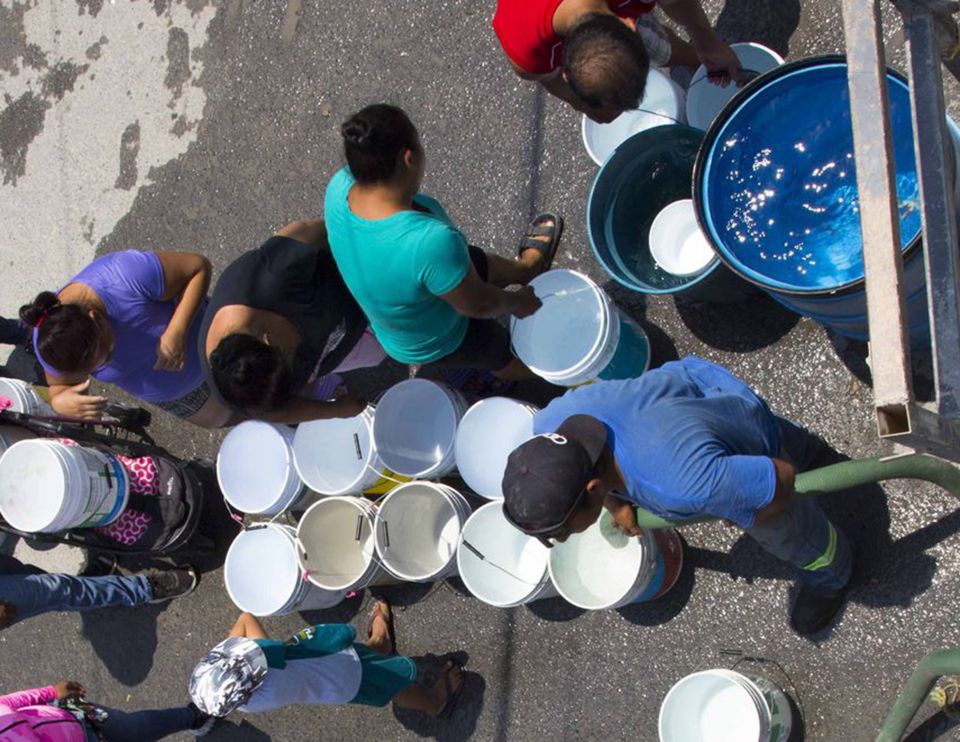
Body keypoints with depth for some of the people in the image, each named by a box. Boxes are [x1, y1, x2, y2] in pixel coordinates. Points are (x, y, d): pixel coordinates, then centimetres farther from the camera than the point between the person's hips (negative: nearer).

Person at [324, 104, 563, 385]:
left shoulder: (339, 187, -27)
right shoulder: (433, 242, -47)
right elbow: (477, 305, -27)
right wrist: (518, 302, -8)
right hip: (434, 345, -6)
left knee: (479, 262, 30)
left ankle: (526, 268, 59)